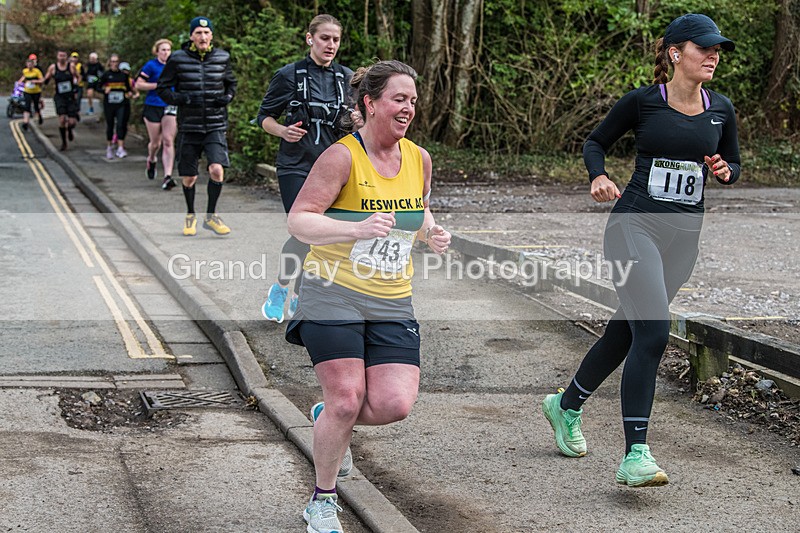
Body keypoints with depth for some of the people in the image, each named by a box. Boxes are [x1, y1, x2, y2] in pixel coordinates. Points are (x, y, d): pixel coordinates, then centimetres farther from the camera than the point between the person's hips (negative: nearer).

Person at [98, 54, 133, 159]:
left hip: (122, 104, 0)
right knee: (110, 125, 8)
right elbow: (99, 86, 5)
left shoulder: (124, 74, 6)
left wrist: (130, 92, -2)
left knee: (121, 124, -10)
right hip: (109, 103, 0)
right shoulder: (106, 74, 2)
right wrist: (104, 90, -15)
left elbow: (128, 86, 18)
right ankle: (109, 147, 23)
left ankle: (120, 148, -12)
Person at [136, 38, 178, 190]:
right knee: (155, 143, 5)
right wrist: (158, 85, -15)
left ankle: (168, 176, -15)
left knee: (168, 141, -10)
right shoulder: (151, 65, -5)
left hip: (170, 107, 3)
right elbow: (138, 84, -9)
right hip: (153, 107, -3)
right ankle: (151, 160, 40)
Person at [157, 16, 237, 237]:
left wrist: (227, 97, 1)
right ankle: (190, 215, 31)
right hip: (189, 127, 0)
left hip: (215, 127, 1)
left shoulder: (222, 58, 4)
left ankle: (211, 215, 3)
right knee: (189, 178, 5)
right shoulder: (178, 59, -3)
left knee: (217, 170, -17)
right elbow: (162, 88, 2)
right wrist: (181, 99, -14)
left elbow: (231, 83, 22)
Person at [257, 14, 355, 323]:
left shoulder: (347, 78, 8)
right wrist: (283, 131, -16)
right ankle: (280, 287, 9)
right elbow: (264, 116, 4)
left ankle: (300, 296, 22)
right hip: (296, 166, -4)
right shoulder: (290, 75, -2)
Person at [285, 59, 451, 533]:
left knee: (395, 404, -9)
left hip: (392, 303, 5)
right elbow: (298, 220, -16)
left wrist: (432, 233, 1)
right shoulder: (343, 156, -12)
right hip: (334, 295, -5)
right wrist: (357, 229, -31)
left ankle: (329, 418, 26)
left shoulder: (419, 159, 6)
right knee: (347, 400, -10)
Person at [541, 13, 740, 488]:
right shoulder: (642, 102, -3)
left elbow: (734, 166, 20)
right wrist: (599, 177, -10)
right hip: (635, 223, -5)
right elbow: (596, 142, 10)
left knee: (627, 331, 14)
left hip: (683, 235, 5)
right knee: (654, 329, -20)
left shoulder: (721, 109, 8)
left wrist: (724, 170, -3)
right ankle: (635, 455, -19)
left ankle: (568, 405, 38)